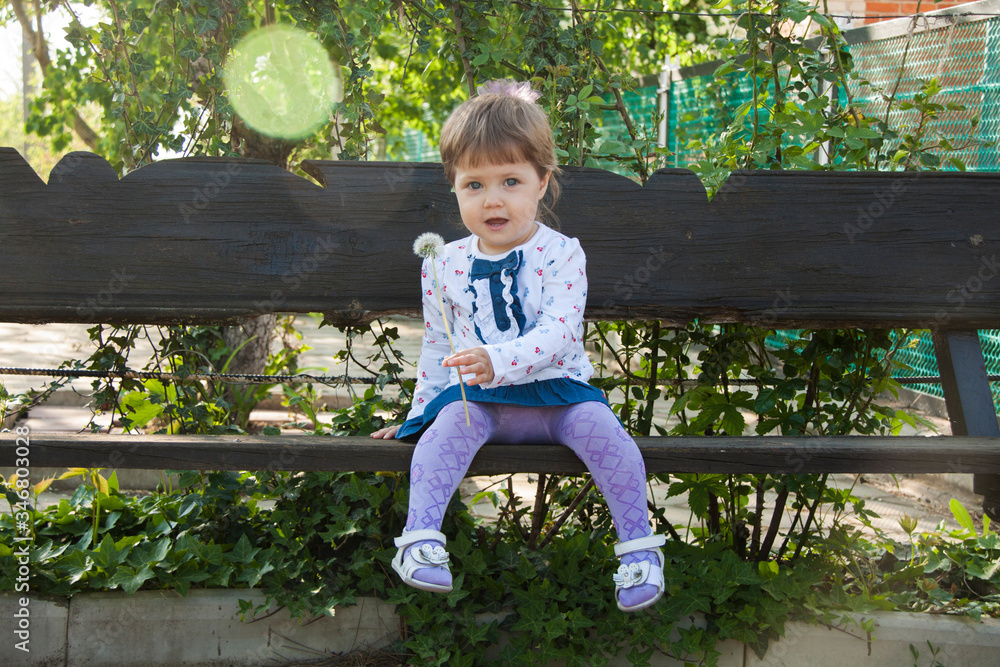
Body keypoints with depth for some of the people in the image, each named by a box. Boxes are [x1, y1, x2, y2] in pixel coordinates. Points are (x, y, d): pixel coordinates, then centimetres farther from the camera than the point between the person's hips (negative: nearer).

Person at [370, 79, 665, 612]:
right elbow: (435, 347, 17)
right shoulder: (445, 264, 7)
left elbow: (557, 333, -18)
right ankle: (420, 536, -28)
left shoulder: (561, 254, -5)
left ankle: (638, 545, -14)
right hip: (474, 397, 2)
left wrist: (498, 361, -35)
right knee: (449, 423, -30)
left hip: (555, 391, -1)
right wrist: (420, 408, 17)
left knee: (600, 425, -27)